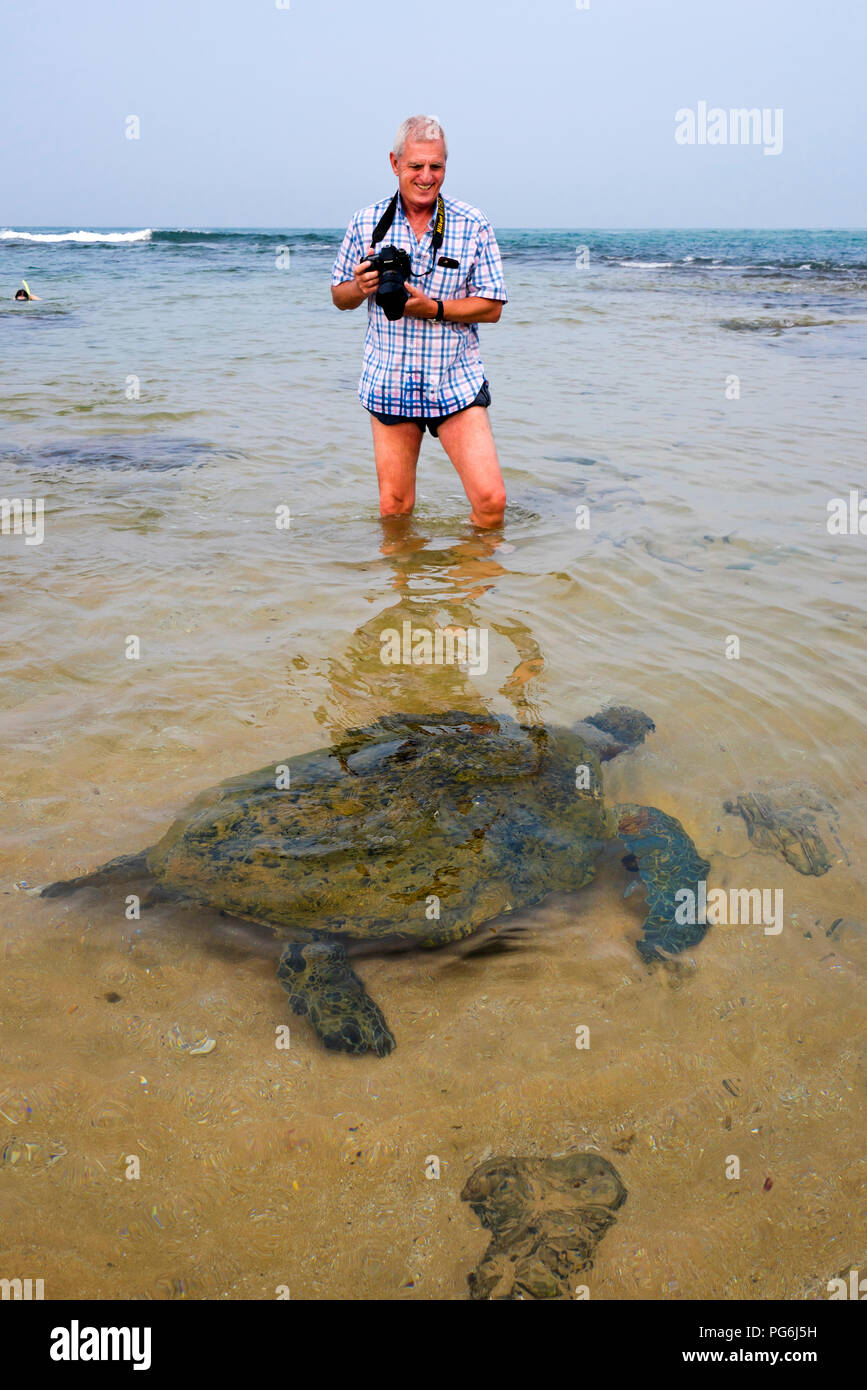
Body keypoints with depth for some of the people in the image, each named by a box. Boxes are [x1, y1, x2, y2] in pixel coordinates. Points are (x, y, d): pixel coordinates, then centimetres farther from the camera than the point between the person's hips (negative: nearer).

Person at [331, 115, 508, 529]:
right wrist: (361, 288, -12)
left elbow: (492, 306, -2)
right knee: (394, 509, 6)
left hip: (457, 384, -1)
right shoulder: (366, 223, 4)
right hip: (389, 383, 1)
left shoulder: (473, 225, 0)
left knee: (491, 500, -10)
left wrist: (434, 308, -17)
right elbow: (339, 296, 12)